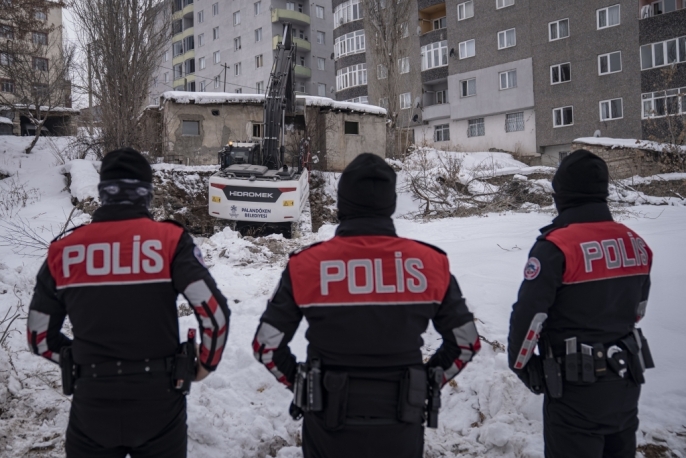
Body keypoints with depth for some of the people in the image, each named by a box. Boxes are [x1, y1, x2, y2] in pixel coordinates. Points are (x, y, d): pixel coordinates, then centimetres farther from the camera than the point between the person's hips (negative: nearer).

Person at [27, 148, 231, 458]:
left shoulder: (63, 250, -3)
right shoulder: (169, 240, -10)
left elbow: (39, 336, 5)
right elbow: (214, 312, -16)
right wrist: (207, 361, 2)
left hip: (92, 406, 1)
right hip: (158, 404, -1)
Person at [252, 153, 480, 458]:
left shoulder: (306, 265, -13)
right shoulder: (430, 263, -9)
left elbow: (266, 345, -7)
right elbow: (467, 342, 1)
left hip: (329, 428, -1)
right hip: (401, 428, 1)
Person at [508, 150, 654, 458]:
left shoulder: (556, 246, -20)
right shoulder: (635, 243, 1)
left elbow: (528, 316, -18)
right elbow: (638, 309, 13)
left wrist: (519, 364, -2)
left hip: (576, 387, -6)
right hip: (627, 380, 7)